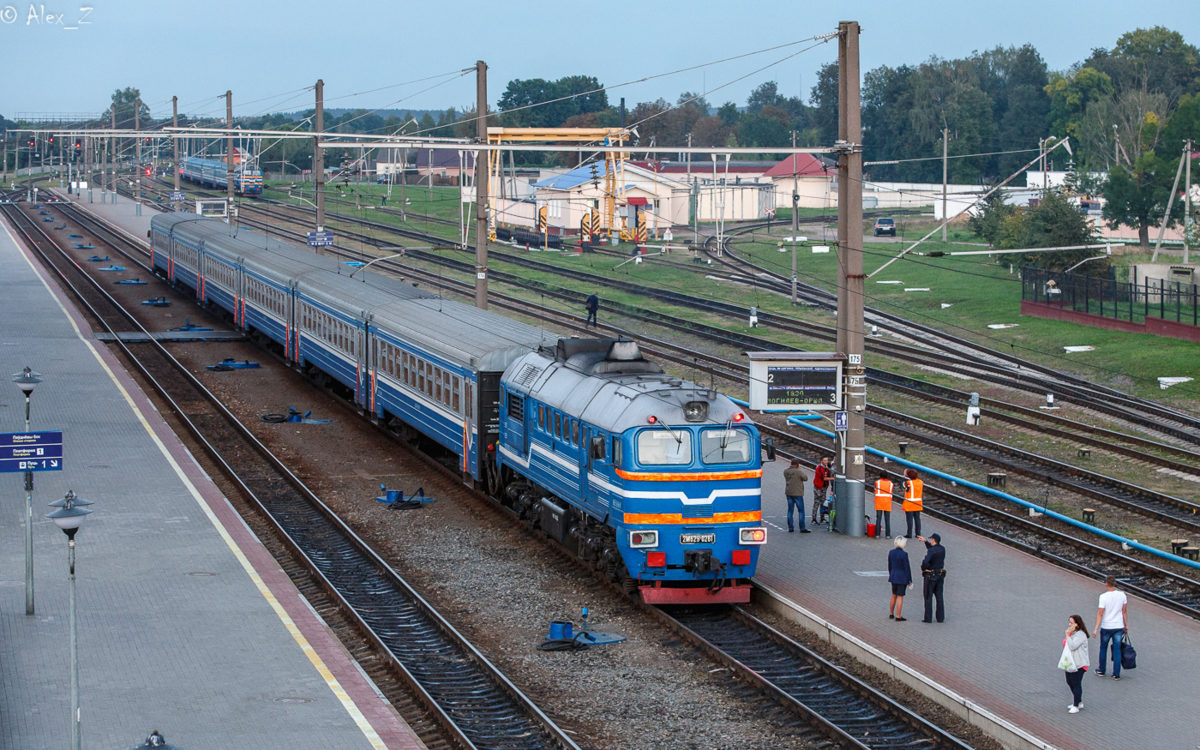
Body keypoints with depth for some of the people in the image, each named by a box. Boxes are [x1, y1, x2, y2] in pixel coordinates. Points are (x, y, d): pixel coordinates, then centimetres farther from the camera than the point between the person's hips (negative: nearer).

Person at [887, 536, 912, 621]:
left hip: (893, 576, 6)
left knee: (894, 595, 20)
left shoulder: (891, 552, 0)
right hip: (902, 577, -6)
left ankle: (891, 614, 28)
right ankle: (898, 617, 4)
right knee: (900, 597, 1)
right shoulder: (904, 554, -19)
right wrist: (909, 581, -7)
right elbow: (907, 568, -15)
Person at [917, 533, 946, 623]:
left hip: (930, 576, -7)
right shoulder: (942, 549, 4)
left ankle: (928, 618, 3)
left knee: (928, 597, 1)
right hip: (940, 575, 7)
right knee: (939, 597, 11)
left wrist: (923, 568, -11)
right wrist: (925, 541, 24)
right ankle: (940, 618, 12)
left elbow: (925, 562, -32)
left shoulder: (931, 551, -20)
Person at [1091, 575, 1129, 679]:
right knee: (1117, 650, 8)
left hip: (1106, 627, -3)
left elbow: (1100, 614, -16)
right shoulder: (1122, 595, -5)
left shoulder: (1103, 597, -16)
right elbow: (1124, 611, 3)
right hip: (1119, 627, 3)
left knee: (1103, 648, 16)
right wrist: (1126, 625, 13)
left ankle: (1101, 671, 28)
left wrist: (1095, 629, -13)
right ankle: (1116, 673, 6)